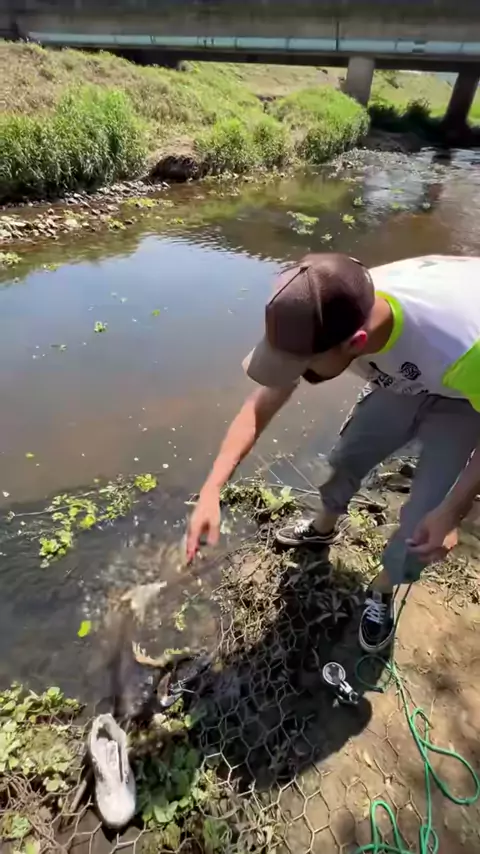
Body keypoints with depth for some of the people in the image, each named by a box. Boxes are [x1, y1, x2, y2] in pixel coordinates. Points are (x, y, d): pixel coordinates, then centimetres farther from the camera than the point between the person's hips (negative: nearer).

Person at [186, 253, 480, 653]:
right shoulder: (322, 324, -30)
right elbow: (260, 407, -22)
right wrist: (211, 491, -29)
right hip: (403, 381, 4)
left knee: (421, 520, -8)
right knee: (346, 458, 13)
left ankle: (382, 594, 24)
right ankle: (323, 528, 46)